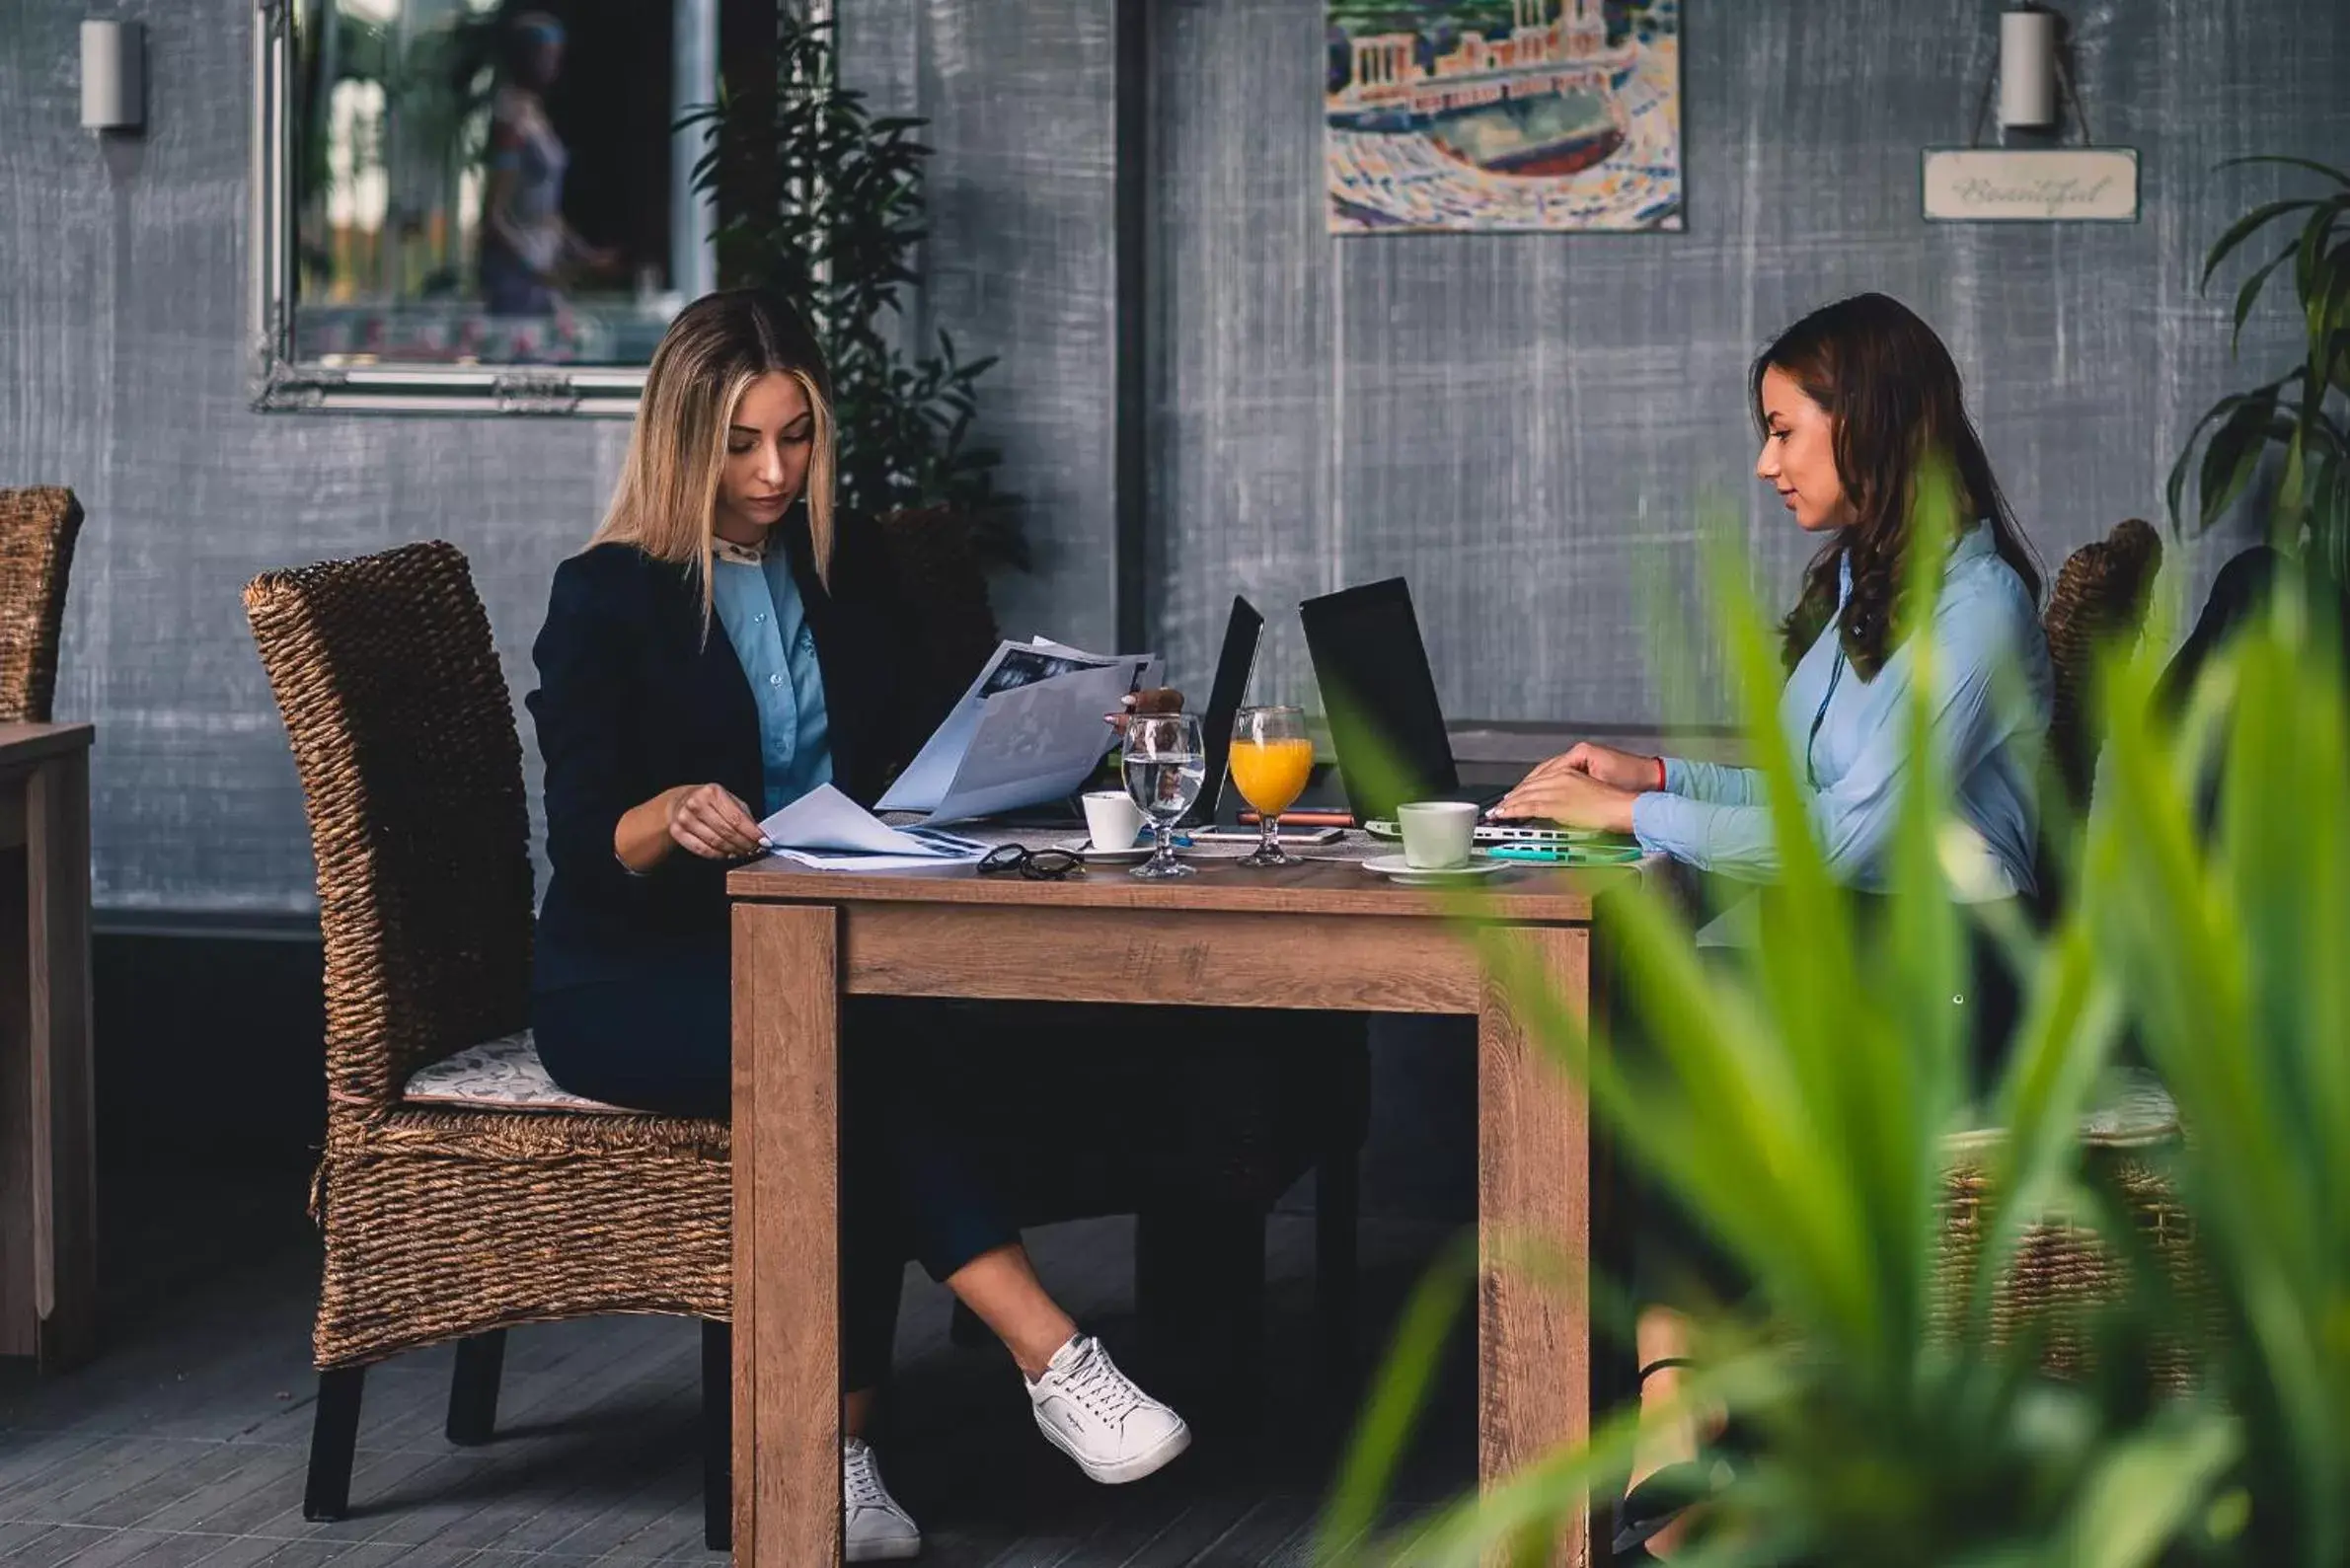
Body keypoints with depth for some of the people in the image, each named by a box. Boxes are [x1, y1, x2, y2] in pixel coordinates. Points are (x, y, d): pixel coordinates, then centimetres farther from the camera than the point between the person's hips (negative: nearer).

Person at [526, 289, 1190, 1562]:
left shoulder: (848, 565, 12)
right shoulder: (606, 598, -4)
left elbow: (900, 761, 18)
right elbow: (587, 844, -12)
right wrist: (672, 814, -35)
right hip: (632, 978, -4)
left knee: (865, 1073, -33)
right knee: (846, 1047, -36)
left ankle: (838, 1455, -32)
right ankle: (1051, 1360, -38)